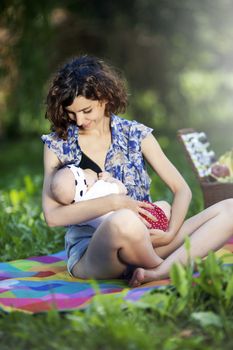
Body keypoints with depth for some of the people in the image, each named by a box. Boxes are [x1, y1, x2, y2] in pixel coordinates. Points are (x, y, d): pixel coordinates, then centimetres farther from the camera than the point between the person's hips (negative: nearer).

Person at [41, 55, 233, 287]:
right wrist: (113, 203, -16)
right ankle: (169, 268, -11)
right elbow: (52, 216, -7)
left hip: (143, 241, 4)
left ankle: (161, 271, -31)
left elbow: (182, 189, 6)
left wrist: (170, 233, -13)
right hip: (88, 253, -3)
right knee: (124, 221, -40)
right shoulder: (57, 144, 3)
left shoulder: (135, 134, 7)